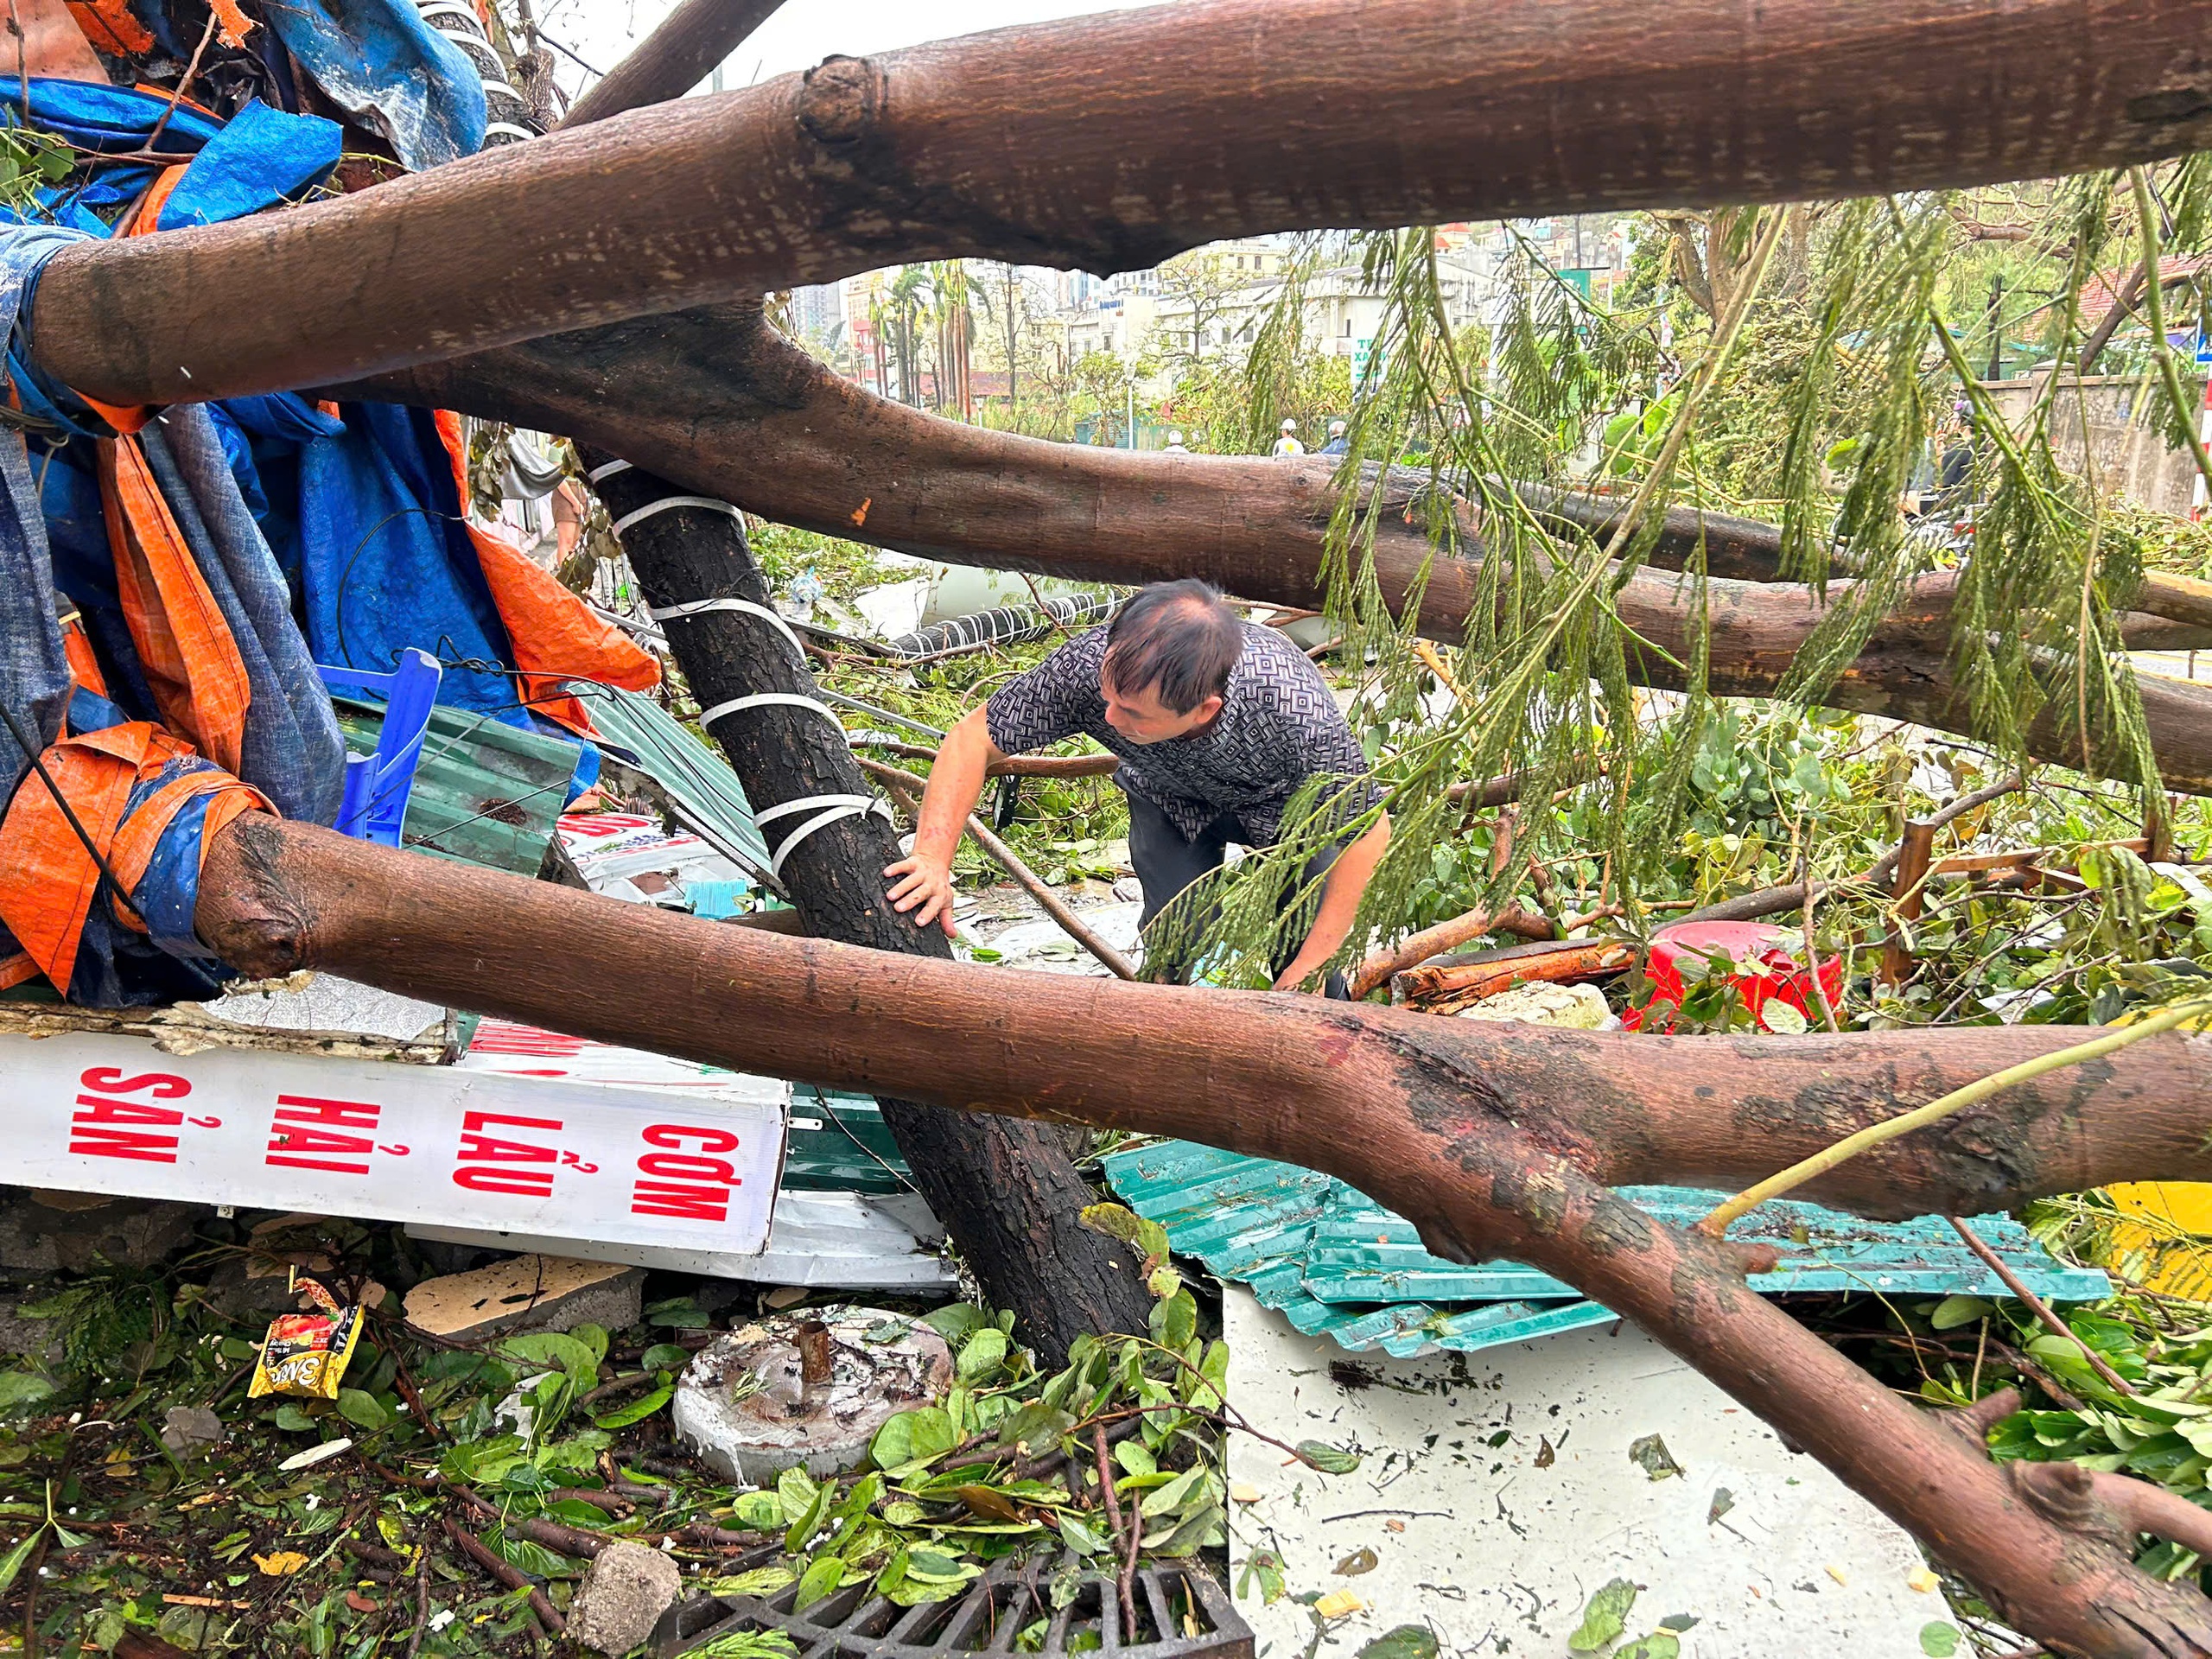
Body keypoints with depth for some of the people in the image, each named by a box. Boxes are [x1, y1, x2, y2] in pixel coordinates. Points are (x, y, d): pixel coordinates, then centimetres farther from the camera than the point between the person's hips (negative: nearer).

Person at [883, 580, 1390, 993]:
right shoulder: (1091, 664, -41)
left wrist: (1311, 965, -23)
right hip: (1172, 798, 2)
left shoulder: (1299, 713, -44)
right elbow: (973, 738, -25)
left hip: (1285, 803, -1)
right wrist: (933, 857, -36)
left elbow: (1368, 829, -27)